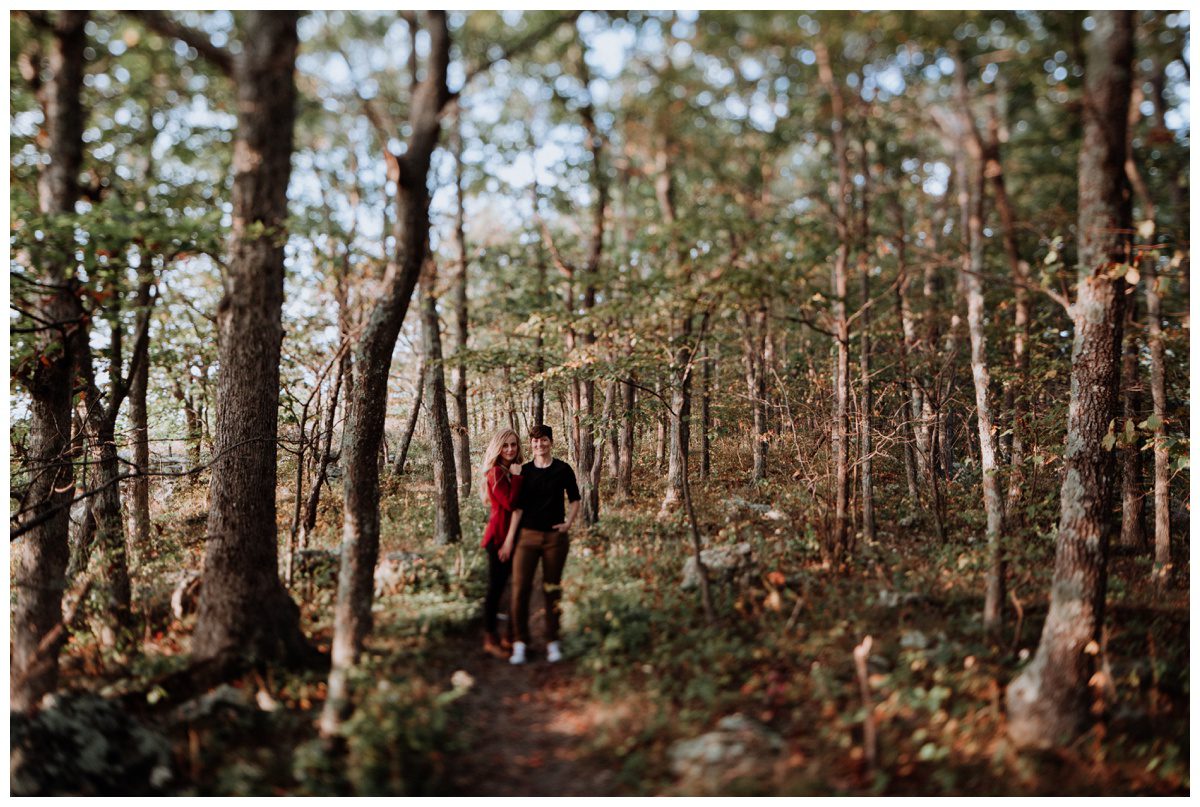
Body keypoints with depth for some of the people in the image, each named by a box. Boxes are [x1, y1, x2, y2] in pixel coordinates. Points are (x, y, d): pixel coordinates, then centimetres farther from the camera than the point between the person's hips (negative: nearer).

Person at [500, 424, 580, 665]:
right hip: (527, 536, 1)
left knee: (552, 589, 5)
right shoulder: (524, 471, 4)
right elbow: (518, 507, 3)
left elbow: (575, 500, 13)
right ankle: (519, 643, 3)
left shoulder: (563, 470, 2)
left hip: (555, 537, 0)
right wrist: (509, 540, 0)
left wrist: (568, 523, -2)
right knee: (520, 588, -7)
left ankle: (552, 642, 16)